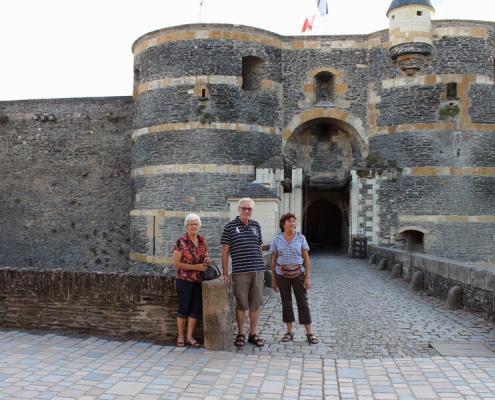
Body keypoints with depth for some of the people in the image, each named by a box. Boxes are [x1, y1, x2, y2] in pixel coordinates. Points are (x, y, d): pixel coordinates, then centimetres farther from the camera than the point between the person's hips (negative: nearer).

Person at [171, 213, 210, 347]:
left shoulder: (202, 240, 8)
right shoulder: (181, 242, -10)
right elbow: (175, 263, -13)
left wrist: (207, 260, -4)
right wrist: (195, 267, -17)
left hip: (199, 281, 5)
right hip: (185, 280, -5)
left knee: (196, 309, 7)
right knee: (184, 308, 3)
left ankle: (189, 336, 17)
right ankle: (181, 336, 16)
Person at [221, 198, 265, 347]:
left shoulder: (256, 226, 12)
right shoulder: (230, 227, 0)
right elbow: (225, 251, 0)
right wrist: (225, 273, -4)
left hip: (257, 271, 4)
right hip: (240, 272, -4)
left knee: (255, 304, 7)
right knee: (241, 304, 3)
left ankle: (253, 334, 18)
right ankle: (240, 334, 17)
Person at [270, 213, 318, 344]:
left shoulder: (301, 238, -2)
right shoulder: (277, 239, 1)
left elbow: (306, 259, -2)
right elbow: (274, 260, 6)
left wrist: (308, 277, -8)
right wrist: (273, 279, 5)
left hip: (298, 273, -1)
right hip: (282, 274, 1)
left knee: (303, 302, -2)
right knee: (286, 303, 6)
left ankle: (309, 333, 4)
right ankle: (290, 332, 17)